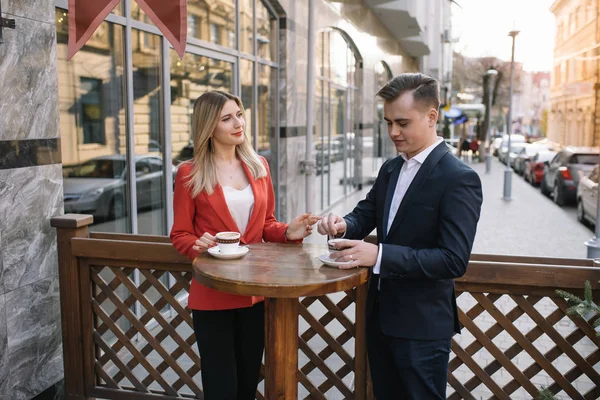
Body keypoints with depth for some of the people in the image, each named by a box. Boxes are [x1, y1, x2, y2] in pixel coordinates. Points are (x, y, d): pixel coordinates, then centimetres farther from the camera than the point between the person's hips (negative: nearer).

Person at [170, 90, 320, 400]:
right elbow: (180, 235, -3)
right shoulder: (189, 174, -7)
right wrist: (198, 245, -24)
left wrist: (288, 232, -9)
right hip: (213, 295, -4)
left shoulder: (258, 166, 5)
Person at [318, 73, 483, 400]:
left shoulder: (458, 179, -17)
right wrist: (343, 224, -11)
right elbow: (365, 214, 13)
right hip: (380, 315, 7)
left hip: (422, 325, -7)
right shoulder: (390, 168, 7)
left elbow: (454, 260, -24)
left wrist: (379, 255, -30)